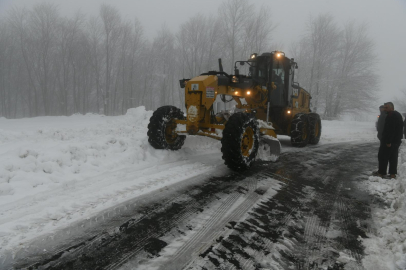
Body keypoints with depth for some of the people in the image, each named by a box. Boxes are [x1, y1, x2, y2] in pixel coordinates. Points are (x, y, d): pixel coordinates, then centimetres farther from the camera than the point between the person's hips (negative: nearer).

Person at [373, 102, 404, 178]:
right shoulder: (398, 115, 16)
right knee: (393, 157, 12)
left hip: (388, 141, -10)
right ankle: (393, 173, 14)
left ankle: (381, 172, 5)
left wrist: (388, 141, -25)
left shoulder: (391, 116, -19)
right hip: (397, 140, 10)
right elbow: (400, 128, 22)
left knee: (382, 156, -1)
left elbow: (390, 129, -26)